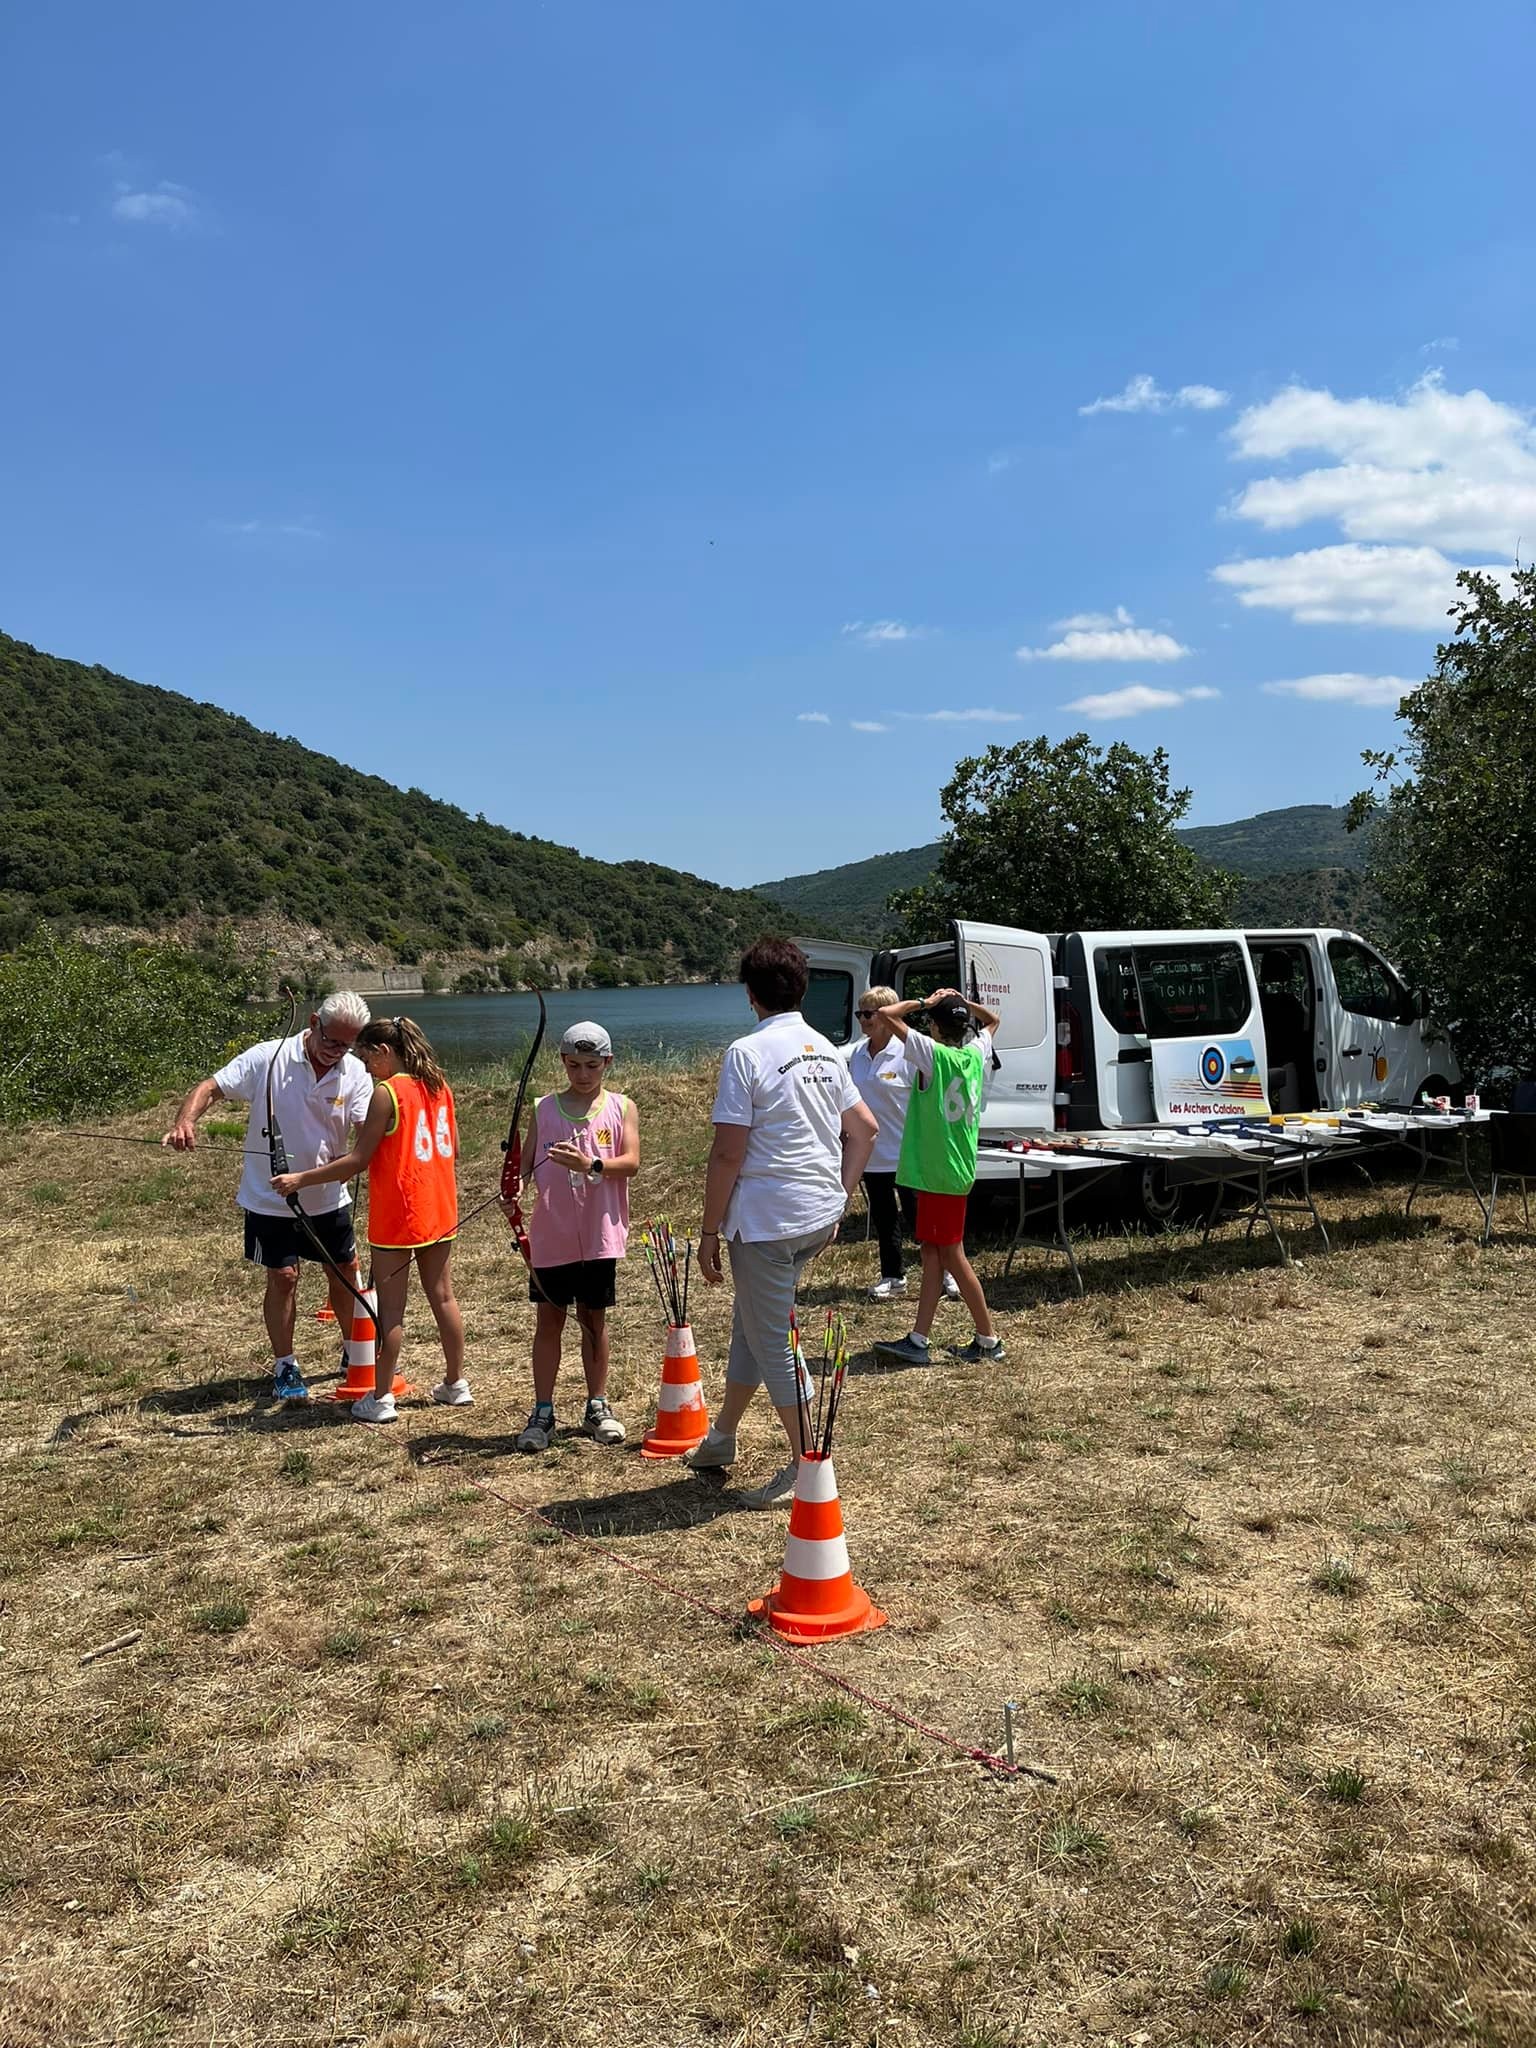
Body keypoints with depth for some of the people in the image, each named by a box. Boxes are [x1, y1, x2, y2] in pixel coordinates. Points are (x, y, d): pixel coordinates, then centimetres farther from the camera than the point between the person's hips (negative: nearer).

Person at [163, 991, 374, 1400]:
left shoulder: (355, 1073, -8)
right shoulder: (267, 1058, -16)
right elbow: (212, 1088, -18)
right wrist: (185, 1122, -37)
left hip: (328, 1197, 3)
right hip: (270, 1199, -3)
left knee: (346, 1271, 12)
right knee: (283, 1277, 1)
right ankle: (284, 1366, 18)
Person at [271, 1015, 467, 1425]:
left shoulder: (387, 1093, -16)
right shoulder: (439, 1086, 5)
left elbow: (358, 1161, -16)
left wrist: (300, 1180, -11)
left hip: (397, 1216, -7)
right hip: (439, 1212, 7)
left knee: (391, 1307, 2)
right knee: (442, 1296, 15)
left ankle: (381, 1398, 10)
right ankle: (456, 1384, 24)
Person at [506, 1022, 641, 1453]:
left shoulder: (621, 1108, 0)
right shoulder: (543, 1109, 3)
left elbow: (631, 1162, -12)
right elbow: (526, 1163, 0)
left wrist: (592, 1165, -29)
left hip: (600, 1235, 0)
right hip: (552, 1235, 1)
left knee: (594, 1320, 11)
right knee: (549, 1320, 6)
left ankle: (597, 1408, 24)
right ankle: (543, 1413, 14)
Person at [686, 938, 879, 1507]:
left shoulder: (747, 1053, -14)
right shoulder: (825, 1050, 9)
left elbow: (728, 1153, -16)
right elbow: (865, 1129, 14)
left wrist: (709, 1231, -9)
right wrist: (838, 1200, 19)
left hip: (768, 1219, -8)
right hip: (820, 1215, 8)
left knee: (773, 1342, 3)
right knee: (751, 1322, 22)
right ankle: (722, 1438, 36)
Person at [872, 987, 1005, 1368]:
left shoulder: (933, 1053, -15)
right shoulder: (976, 1053, 5)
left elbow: (886, 1014, -19)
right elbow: (992, 1019, 26)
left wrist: (925, 1002, -6)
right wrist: (960, 1001, 13)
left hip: (940, 1172, -8)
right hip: (958, 1169, 8)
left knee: (951, 1256, 1)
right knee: (932, 1253, 9)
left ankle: (988, 1338, 10)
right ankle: (917, 1341, 10)